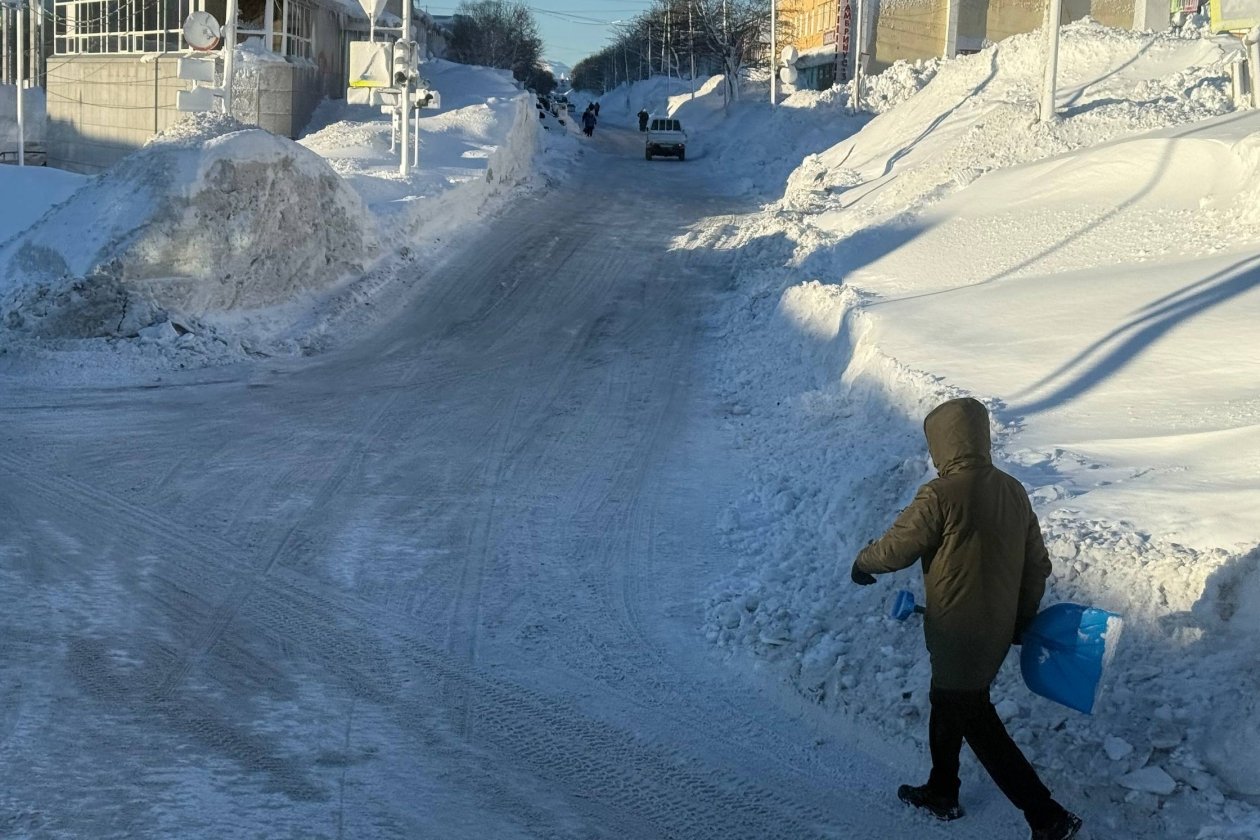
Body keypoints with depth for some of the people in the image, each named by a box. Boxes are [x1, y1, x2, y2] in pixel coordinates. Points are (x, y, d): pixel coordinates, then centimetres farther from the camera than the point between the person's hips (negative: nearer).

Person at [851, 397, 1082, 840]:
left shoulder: (940, 496, -24)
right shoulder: (1013, 490, -1)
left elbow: (896, 548, -14)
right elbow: (1037, 564, 7)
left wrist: (862, 563, 7)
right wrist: (1022, 618, 20)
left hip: (957, 636, -8)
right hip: (998, 631, 8)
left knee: (976, 724, 6)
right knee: (946, 704, 25)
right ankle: (941, 792, 41)